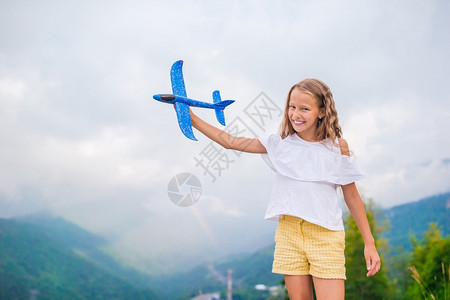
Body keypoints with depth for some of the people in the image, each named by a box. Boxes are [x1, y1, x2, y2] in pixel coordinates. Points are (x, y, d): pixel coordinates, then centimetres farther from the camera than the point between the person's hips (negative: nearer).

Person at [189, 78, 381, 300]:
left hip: (326, 235, -2)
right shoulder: (280, 143, 4)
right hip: (289, 233, 2)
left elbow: (352, 197, 5)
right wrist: (192, 119, 0)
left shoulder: (337, 146, 0)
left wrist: (369, 243, 5)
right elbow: (231, 142, 5)